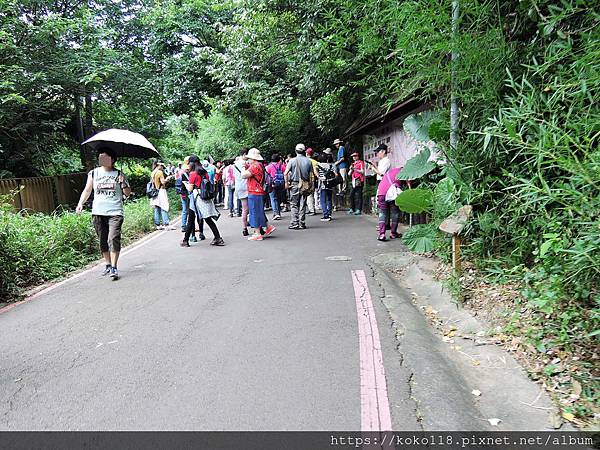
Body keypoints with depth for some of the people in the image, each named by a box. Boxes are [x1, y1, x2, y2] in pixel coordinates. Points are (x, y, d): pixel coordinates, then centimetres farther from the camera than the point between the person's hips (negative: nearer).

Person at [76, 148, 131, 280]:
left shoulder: (119, 174, 6)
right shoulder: (93, 173, 11)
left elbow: (128, 193, 6)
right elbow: (87, 190, 15)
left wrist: (123, 184, -13)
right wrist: (80, 203, 1)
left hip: (115, 212, -3)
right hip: (98, 213, 3)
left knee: (113, 239, -14)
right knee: (102, 241, 8)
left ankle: (114, 268, -10)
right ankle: (108, 265, 21)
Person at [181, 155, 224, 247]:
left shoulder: (193, 174, -9)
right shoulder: (205, 172, 8)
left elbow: (190, 189, -9)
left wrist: (186, 184, 10)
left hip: (197, 198, -6)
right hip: (206, 198, 6)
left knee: (191, 220, 4)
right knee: (208, 219, 9)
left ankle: (186, 241, 11)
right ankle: (218, 239, 4)